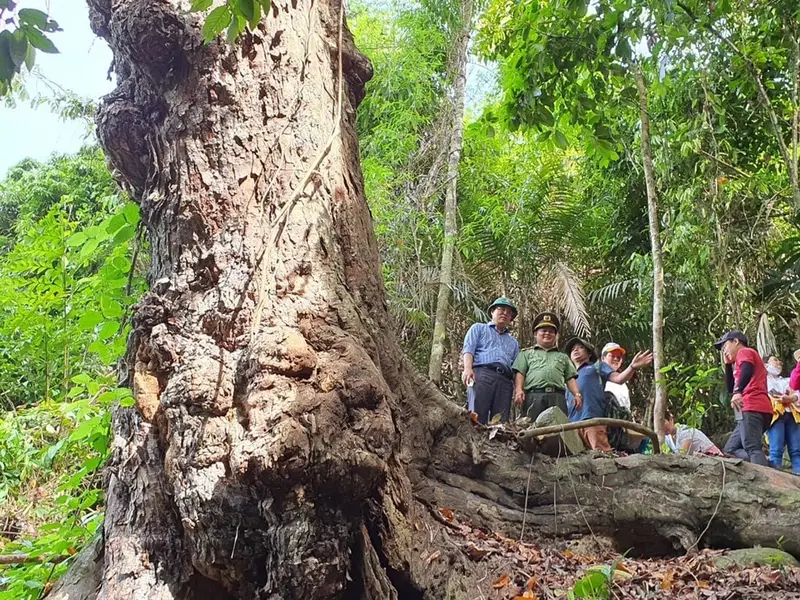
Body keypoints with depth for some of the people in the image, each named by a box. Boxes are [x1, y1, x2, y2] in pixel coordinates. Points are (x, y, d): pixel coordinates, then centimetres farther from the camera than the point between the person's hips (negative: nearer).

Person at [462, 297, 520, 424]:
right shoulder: (478, 328, 23)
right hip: (482, 373, -4)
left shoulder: (513, 342, 34)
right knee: (477, 417, -19)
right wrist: (468, 368, -15)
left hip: (505, 380, 4)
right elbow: (468, 349, 5)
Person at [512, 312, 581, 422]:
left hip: (557, 397, 2)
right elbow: (519, 374, 9)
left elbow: (570, 378, 22)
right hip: (534, 395, -2)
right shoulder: (527, 353, 23)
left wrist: (577, 394, 5)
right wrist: (519, 390, -8)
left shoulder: (563, 357, 31)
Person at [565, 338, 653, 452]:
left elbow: (619, 378, 5)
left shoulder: (597, 366, 21)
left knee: (602, 453, -19)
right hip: (572, 422, 5)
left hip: (592, 418, -5)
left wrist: (633, 367, -14)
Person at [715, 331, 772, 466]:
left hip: (751, 408, -10)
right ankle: (768, 468, -13)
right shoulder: (747, 355, 34)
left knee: (752, 448, -21)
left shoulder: (744, 351, 7)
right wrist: (728, 364, 29)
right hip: (759, 409, 10)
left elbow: (747, 370, -18)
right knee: (731, 448, 6)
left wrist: (738, 392, -30)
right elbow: (731, 388, 31)